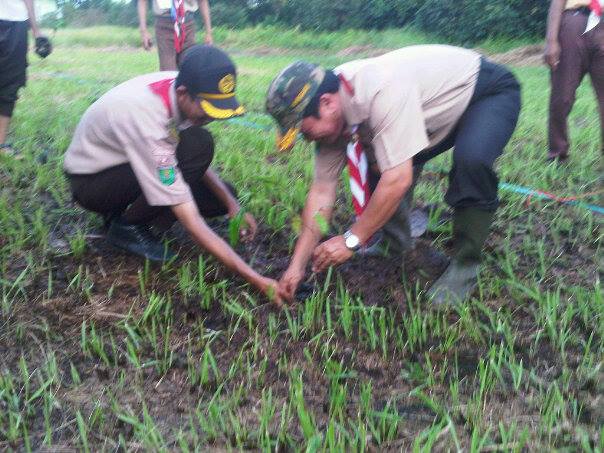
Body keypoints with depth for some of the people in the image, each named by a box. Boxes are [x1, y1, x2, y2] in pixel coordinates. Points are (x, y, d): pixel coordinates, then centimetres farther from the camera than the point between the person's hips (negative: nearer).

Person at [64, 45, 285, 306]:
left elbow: (197, 162, 1)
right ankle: (128, 226, -11)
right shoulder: (147, 119, -38)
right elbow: (191, 223, -38)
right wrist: (255, 279, -38)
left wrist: (232, 205, -13)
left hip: (127, 162, 7)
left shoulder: (179, 86, -17)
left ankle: (124, 211, 5)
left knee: (223, 195, -3)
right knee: (197, 144, -30)